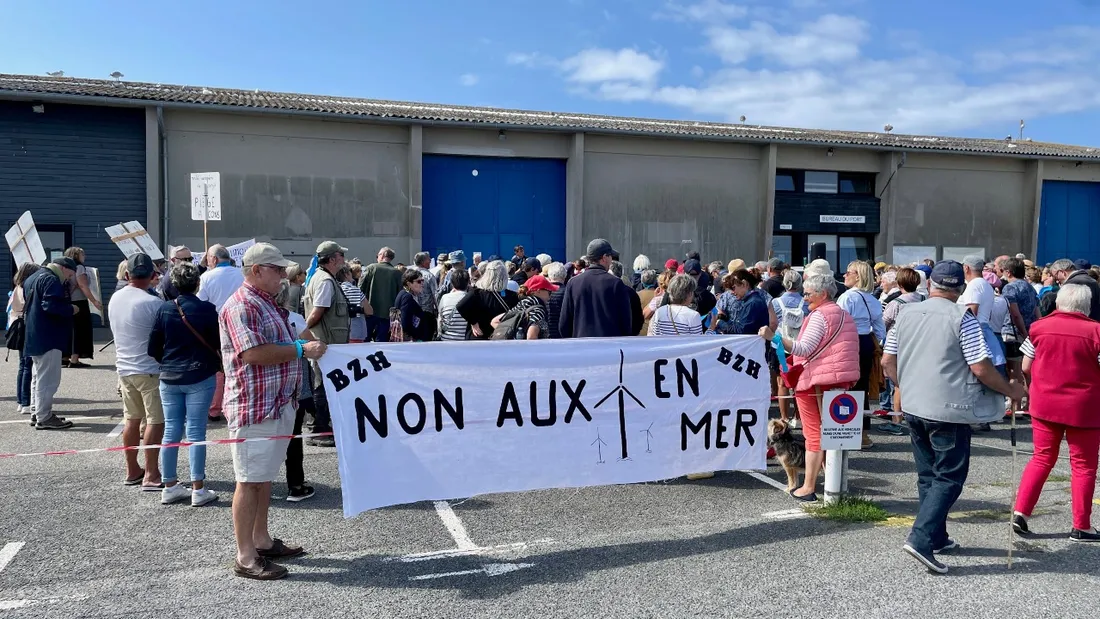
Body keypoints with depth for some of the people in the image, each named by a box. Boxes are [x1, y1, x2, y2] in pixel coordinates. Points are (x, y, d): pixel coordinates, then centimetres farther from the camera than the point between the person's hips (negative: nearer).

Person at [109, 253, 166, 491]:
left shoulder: (115, 299, 4)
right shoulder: (153, 302, -19)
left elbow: (116, 330, 15)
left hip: (124, 367, 8)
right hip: (150, 370, -7)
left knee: (132, 419, 15)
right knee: (155, 421, -2)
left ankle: (132, 471, 24)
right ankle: (151, 476, -1)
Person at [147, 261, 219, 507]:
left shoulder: (165, 309, -2)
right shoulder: (207, 309, -11)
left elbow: (152, 348, 2)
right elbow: (219, 344, -5)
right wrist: (216, 363, 15)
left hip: (169, 378, 3)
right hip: (200, 377, -3)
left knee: (171, 431, 10)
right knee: (196, 432, 0)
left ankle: (170, 487, 18)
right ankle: (198, 490, 3)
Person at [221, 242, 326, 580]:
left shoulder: (269, 304, 18)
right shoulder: (241, 306, -15)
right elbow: (253, 353, -24)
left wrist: (305, 343, 12)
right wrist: (301, 349, -19)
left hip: (278, 403, 10)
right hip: (253, 406, -10)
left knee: (265, 476, 17)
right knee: (250, 480, -3)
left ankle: (262, 541, 29)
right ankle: (246, 557, 5)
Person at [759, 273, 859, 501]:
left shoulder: (820, 315, -11)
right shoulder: (844, 315, 17)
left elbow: (804, 348, -22)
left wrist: (773, 337, -31)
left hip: (815, 381, -8)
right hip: (841, 380, 8)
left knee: (814, 434, -4)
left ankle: (808, 488, 0)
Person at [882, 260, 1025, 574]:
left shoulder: (906, 313, 5)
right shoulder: (963, 319, -11)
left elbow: (887, 362, 9)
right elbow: (981, 369, -12)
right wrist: (1011, 390, 4)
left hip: (913, 407, 6)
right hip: (948, 410, -6)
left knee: (928, 475, 18)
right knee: (949, 478, 2)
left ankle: (936, 537, 27)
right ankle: (921, 539, -10)